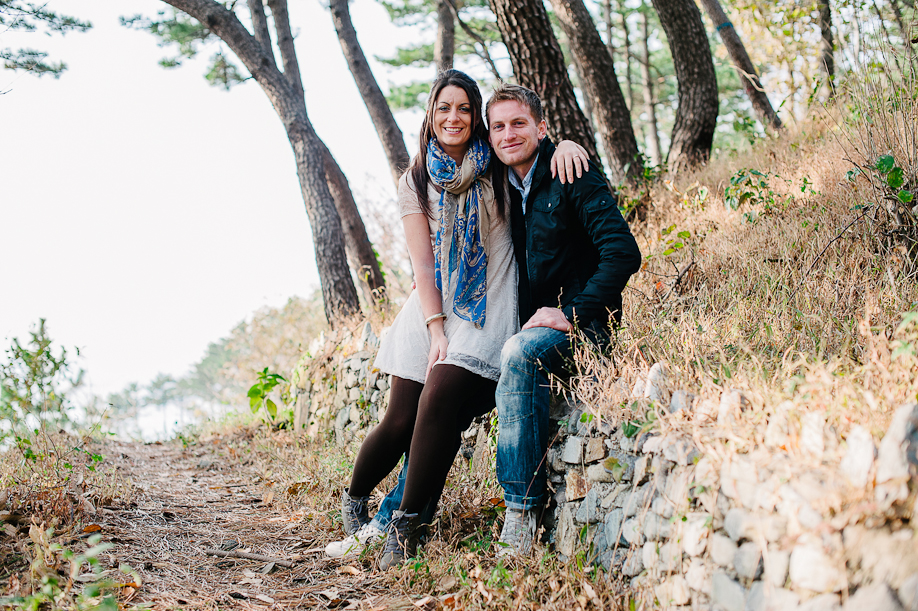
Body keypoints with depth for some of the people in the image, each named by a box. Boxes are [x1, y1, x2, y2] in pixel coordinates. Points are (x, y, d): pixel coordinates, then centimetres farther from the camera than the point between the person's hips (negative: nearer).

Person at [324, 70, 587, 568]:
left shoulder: (495, 169, 7)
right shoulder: (415, 181, 8)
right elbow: (421, 261, 1)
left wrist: (566, 142, -9)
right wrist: (436, 327, -11)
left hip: (486, 310, -1)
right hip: (432, 307, 1)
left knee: (439, 403, -22)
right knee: (400, 422, -4)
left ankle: (405, 526, -12)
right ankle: (353, 500, 23)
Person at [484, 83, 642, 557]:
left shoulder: (571, 177, -10)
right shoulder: (502, 188, 11)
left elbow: (623, 252, -19)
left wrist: (572, 315, -21)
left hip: (582, 325, -7)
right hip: (530, 326, 7)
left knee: (519, 354, -36)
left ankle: (521, 513, -32)